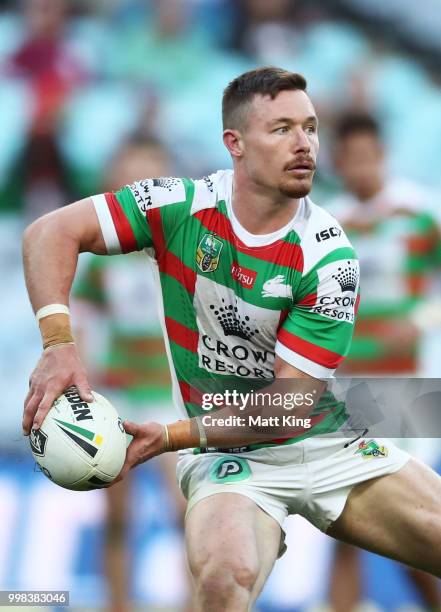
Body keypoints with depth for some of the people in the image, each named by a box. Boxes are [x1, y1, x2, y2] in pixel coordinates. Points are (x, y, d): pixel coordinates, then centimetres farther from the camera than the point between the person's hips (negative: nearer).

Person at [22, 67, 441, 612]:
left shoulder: (329, 256, -12)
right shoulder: (183, 207, -9)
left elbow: (289, 402, -15)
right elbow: (52, 232, -8)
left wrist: (172, 436, -23)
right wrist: (58, 345, -23)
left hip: (330, 444, 2)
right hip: (226, 461, -2)